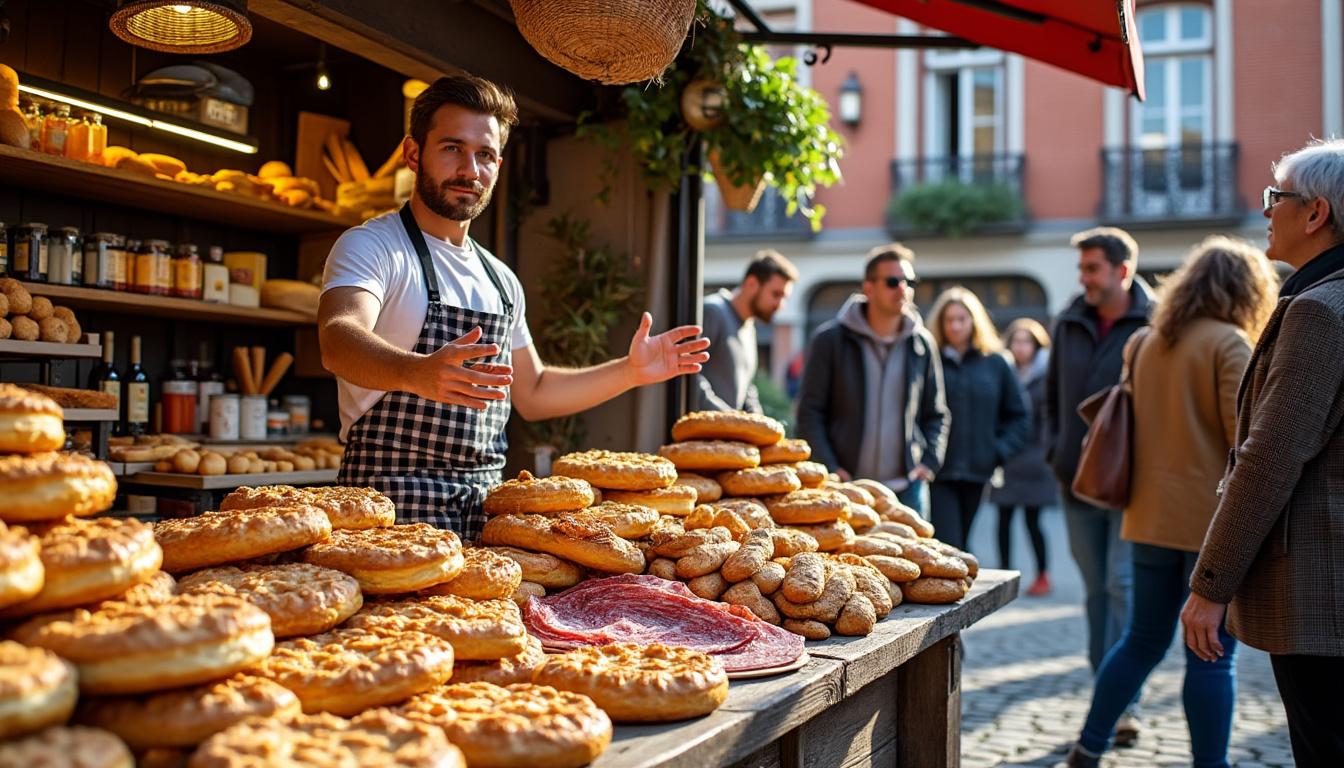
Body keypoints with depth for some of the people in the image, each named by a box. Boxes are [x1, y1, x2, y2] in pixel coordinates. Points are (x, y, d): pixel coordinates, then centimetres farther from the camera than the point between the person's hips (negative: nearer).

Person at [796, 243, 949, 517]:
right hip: (846, 485, -3)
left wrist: (930, 461, 2)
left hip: (907, 487, 3)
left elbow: (936, 414, 17)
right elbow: (809, 411, -1)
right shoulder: (830, 340, -1)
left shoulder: (922, 344, 9)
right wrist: (829, 468, -10)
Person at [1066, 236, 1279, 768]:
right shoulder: (1229, 343, -10)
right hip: (1214, 518, -7)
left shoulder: (1146, 343, 10)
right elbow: (1246, 435, -15)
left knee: (1143, 639, 15)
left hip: (1152, 514, 7)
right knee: (1212, 653, 1)